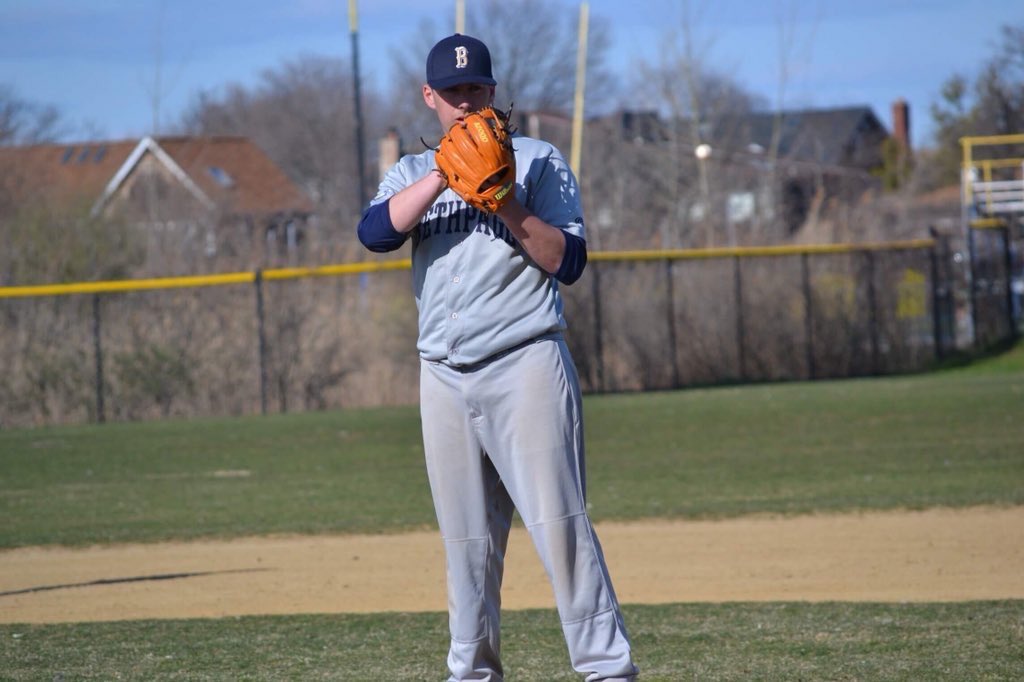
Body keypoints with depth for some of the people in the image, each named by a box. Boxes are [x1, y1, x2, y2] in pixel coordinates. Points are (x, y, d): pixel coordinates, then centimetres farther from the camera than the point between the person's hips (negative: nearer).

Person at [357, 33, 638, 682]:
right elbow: (376, 232, -5)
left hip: (526, 363, -4)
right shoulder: (412, 174, 16)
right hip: (444, 377, 4)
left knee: (559, 522, -12)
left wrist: (506, 204, -14)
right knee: (466, 538, 6)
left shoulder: (537, 160, 7)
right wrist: (446, 174, -13)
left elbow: (567, 261, -2)